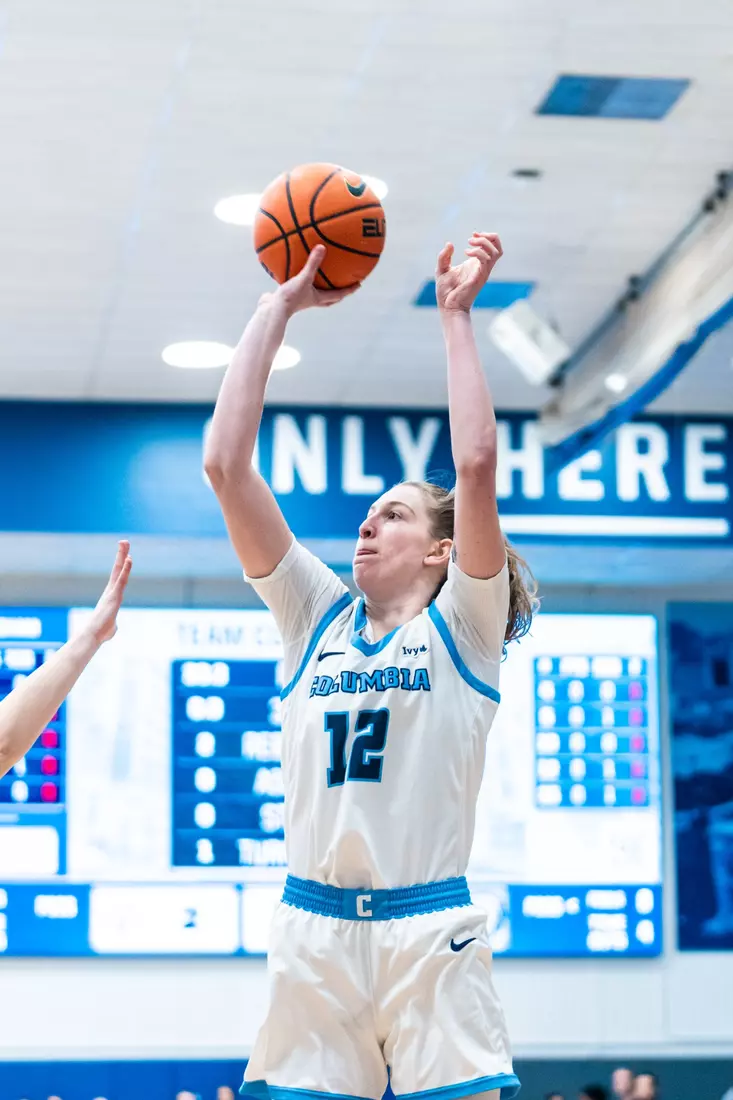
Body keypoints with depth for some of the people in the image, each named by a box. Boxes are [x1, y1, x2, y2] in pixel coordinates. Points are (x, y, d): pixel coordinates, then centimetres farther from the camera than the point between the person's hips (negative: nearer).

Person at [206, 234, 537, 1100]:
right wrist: (278, 306, 7)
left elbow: (476, 464, -9)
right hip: (311, 927, 3)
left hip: (431, 930, -3)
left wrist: (456, 316, -4)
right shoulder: (317, 619, 14)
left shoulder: (462, 626, 6)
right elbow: (225, 465, 7)